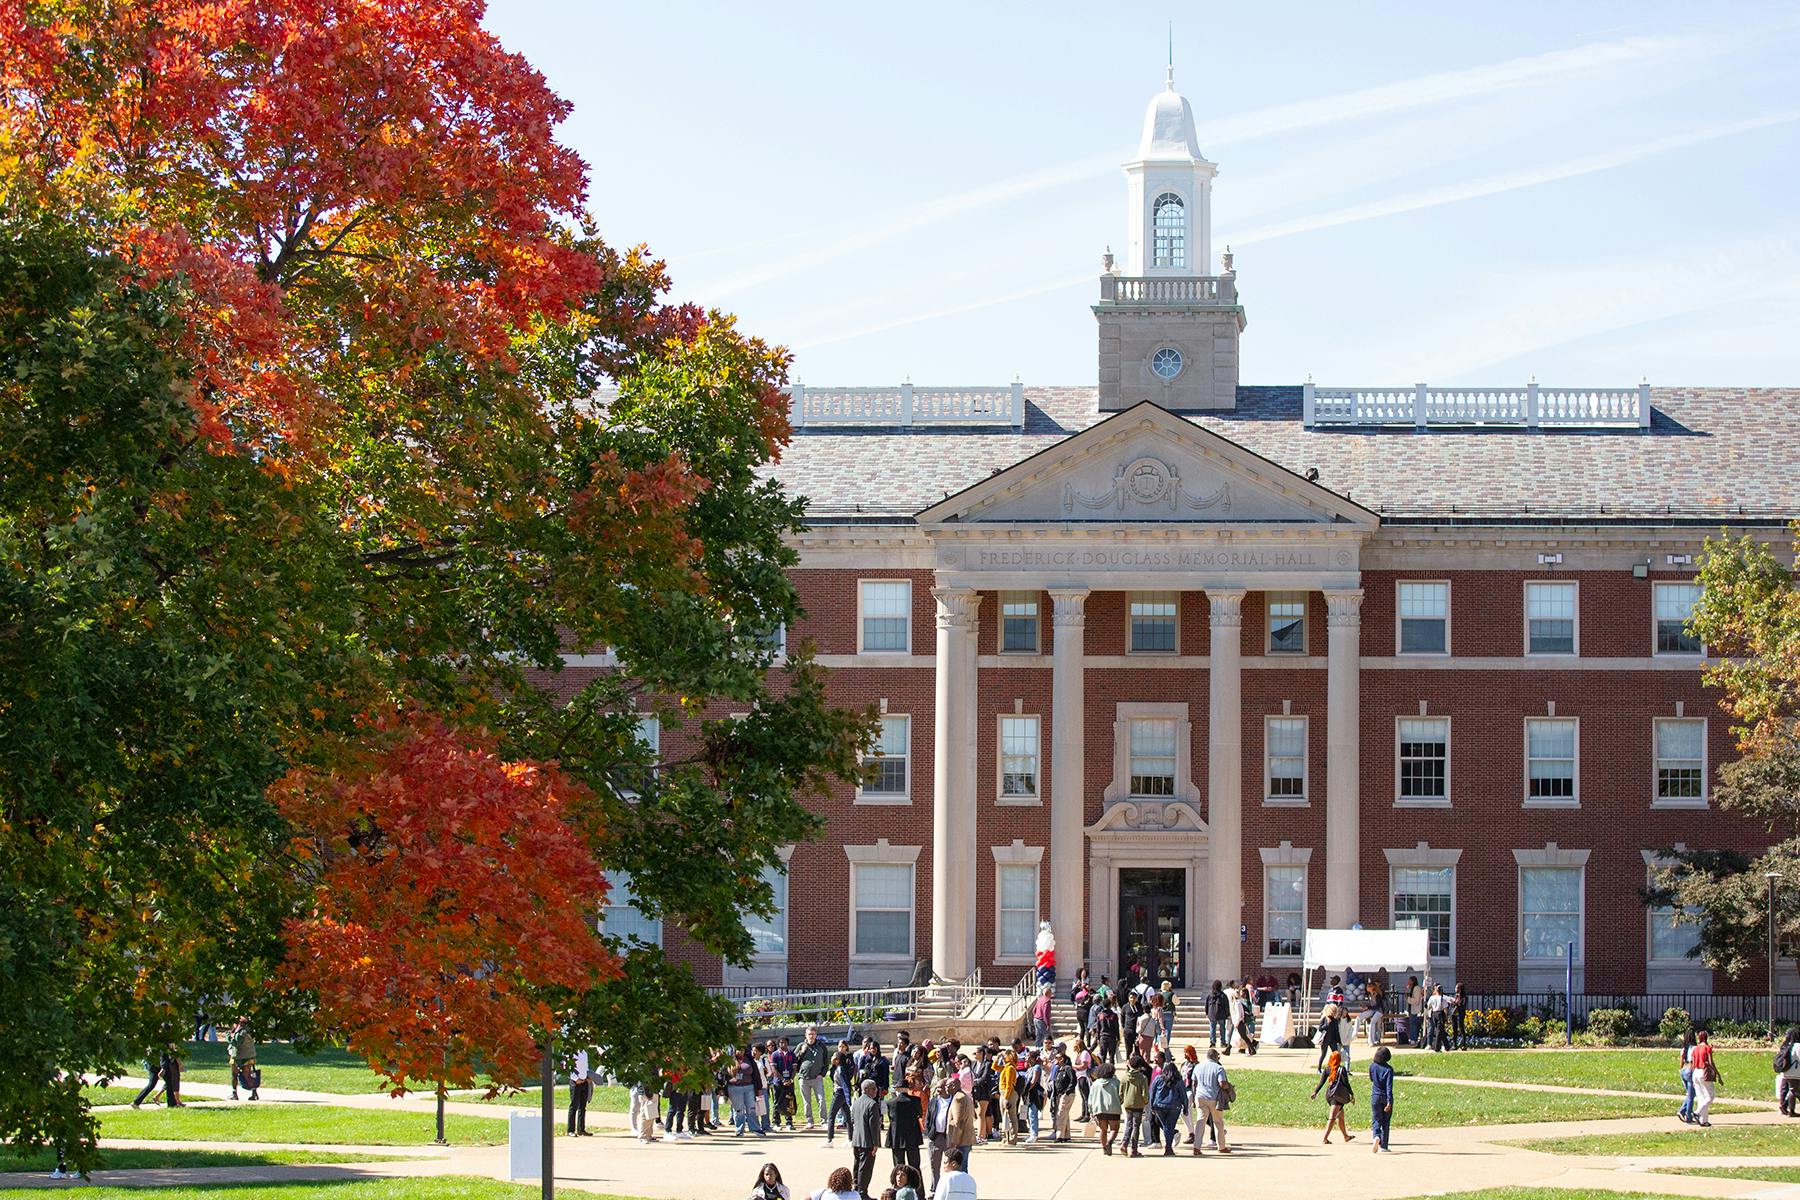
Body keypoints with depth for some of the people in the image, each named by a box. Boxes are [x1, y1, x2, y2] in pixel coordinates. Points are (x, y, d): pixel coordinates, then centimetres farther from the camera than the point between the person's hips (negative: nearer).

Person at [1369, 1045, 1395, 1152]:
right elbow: (1389, 1087, -17)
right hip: (1386, 1098, -1)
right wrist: (1389, 1102, -20)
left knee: (1376, 1120, 4)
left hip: (1375, 1096, 1)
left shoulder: (1372, 1067, -3)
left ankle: (1376, 1136, -27)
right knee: (1385, 1122, 11)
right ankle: (1383, 1146, 14)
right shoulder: (1388, 1069, -12)